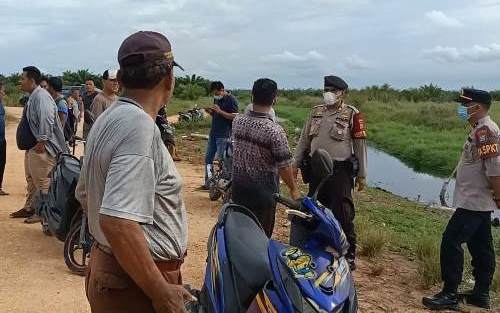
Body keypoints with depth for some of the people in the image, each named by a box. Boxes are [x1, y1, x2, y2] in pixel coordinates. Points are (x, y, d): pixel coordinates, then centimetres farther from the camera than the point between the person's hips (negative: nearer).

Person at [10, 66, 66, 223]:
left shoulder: (41, 96, -18)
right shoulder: (33, 97, 14)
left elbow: (46, 119, -27)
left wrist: (42, 141, -25)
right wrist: (37, 141, 18)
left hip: (41, 147, -11)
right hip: (32, 146, 11)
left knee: (42, 181, -3)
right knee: (31, 179, 20)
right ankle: (29, 208, 32)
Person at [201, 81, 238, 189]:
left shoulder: (231, 100, -10)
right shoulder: (216, 99, 16)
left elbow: (235, 117, -17)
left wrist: (220, 111, -22)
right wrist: (210, 112, 3)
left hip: (224, 135, -8)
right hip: (213, 133, 9)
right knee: (208, 158, 9)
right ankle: (208, 182, 17)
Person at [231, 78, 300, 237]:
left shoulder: (237, 121, -6)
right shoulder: (275, 131, -23)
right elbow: (284, 165, -16)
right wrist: (294, 189, -3)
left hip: (238, 186, 5)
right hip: (263, 190, -5)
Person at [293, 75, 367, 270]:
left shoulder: (352, 115, -5)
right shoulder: (316, 112, 10)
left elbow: (360, 146, -4)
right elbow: (304, 140, 15)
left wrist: (362, 175, -5)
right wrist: (295, 164, 13)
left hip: (340, 171, -5)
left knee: (343, 215, -3)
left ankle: (349, 254, 10)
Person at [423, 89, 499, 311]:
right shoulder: (480, 129, 13)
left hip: (472, 203, -11)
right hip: (479, 202, 11)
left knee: (451, 242, -8)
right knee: (480, 247, 16)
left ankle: (450, 295, 0)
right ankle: (481, 294, 26)